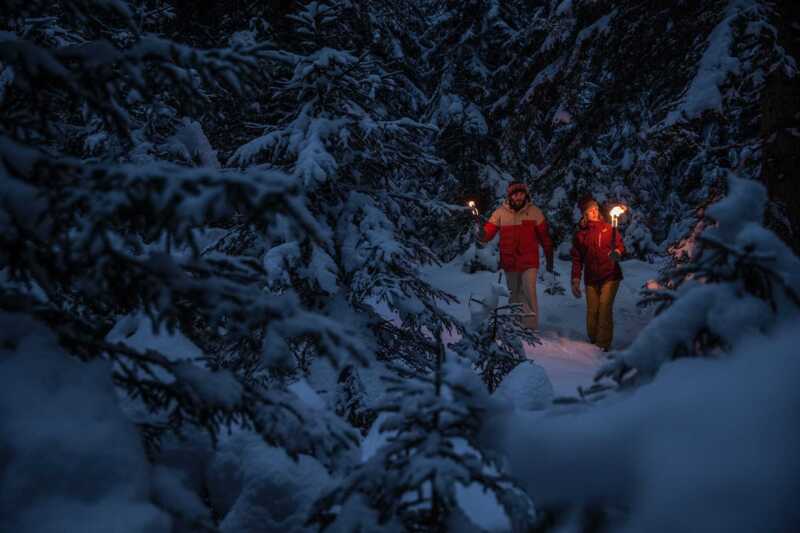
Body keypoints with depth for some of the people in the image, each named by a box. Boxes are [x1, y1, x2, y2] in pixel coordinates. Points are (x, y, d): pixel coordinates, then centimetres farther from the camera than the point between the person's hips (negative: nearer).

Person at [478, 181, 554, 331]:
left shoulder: (534, 212, -4)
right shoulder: (500, 213, -1)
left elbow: (545, 237, 3)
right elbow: (488, 231, -8)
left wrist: (549, 259, 6)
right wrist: (482, 235, -32)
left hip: (529, 262, -2)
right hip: (510, 262, 2)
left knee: (529, 293, -12)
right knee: (514, 295, 15)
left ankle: (531, 327, -2)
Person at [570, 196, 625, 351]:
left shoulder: (608, 228, 4)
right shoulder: (580, 234, 9)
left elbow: (620, 245, 2)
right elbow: (577, 259, 11)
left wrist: (617, 252, -22)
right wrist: (575, 281, 5)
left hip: (610, 276, -2)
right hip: (591, 279, 3)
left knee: (605, 308, -12)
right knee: (592, 311, 2)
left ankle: (603, 345, -10)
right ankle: (593, 342, 16)